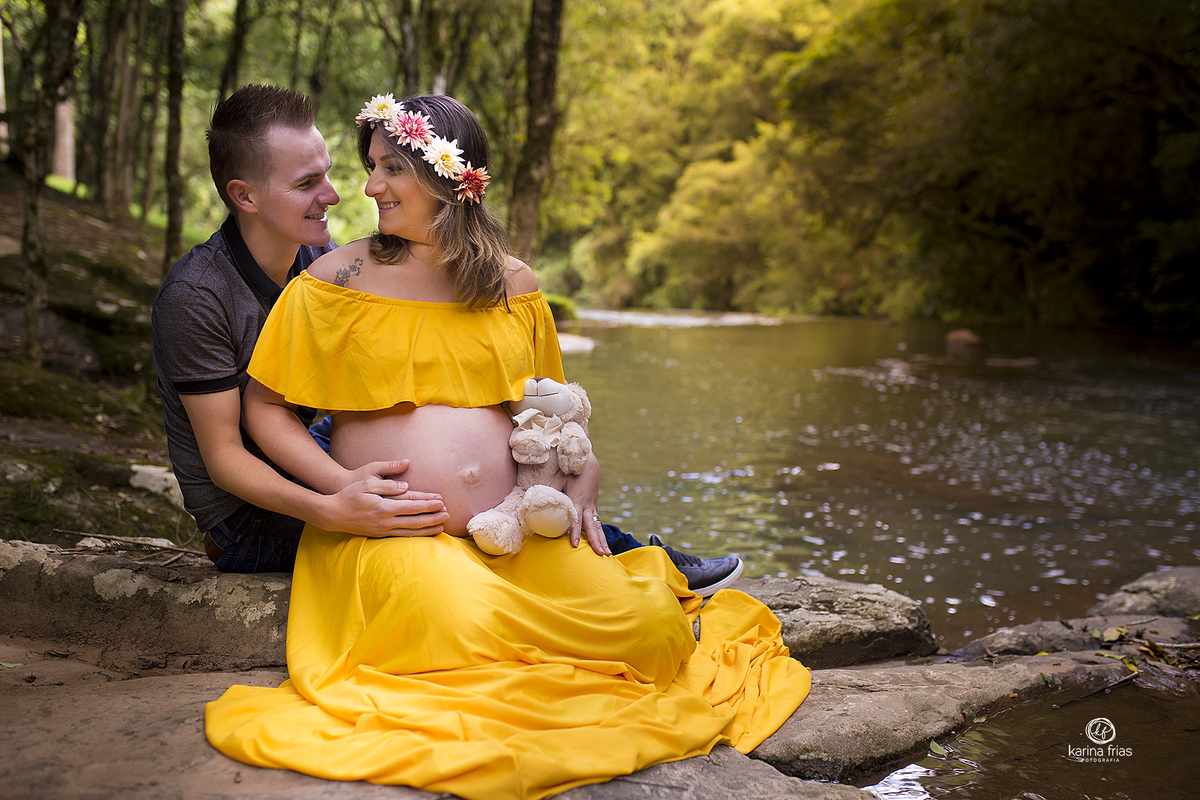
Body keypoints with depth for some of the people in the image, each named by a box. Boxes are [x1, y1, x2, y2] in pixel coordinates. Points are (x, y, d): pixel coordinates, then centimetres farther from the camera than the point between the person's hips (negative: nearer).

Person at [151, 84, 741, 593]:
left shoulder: (322, 258, -2)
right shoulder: (196, 297, -24)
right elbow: (224, 456, -23)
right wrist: (330, 511, -40)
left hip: (304, 461, 8)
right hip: (245, 524, -8)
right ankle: (624, 561, -7)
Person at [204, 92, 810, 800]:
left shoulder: (514, 284, 11)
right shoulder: (338, 278, 3)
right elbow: (265, 407, 5)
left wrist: (579, 483, 2)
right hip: (390, 535, -2)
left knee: (652, 627, -18)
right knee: (464, 624, -35)